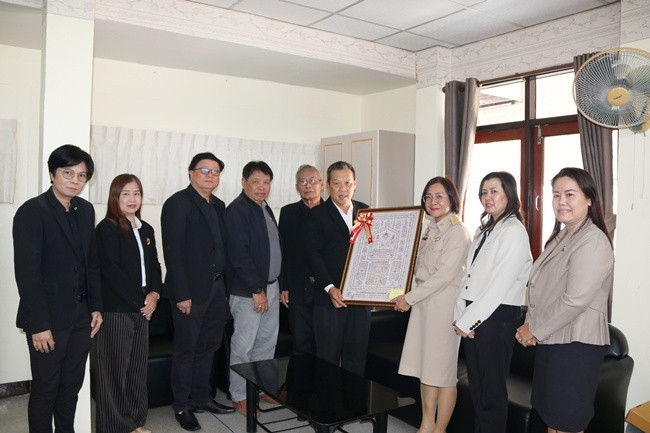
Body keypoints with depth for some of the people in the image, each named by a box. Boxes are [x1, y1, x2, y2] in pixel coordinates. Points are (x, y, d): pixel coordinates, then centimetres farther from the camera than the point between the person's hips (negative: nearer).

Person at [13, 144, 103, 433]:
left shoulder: (86, 210, 8)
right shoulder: (32, 211, -11)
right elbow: (26, 271, -15)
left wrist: (96, 307, 8)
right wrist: (38, 325, -16)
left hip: (81, 316, 6)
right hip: (49, 317, -6)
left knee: (72, 385, 15)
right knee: (46, 388, 7)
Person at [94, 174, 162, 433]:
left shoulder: (146, 230, 14)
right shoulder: (107, 229, -7)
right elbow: (112, 271, -14)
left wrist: (154, 294, -3)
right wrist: (139, 301, -12)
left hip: (142, 309, 7)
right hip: (115, 310, -6)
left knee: (138, 367, 13)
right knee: (115, 370, 2)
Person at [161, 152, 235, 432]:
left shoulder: (218, 205, 13)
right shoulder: (178, 203, -10)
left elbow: (221, 245, 12)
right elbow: (173, 250, -16)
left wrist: (225, 283, 5)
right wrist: (182, 294, -19)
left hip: (216, 287, 7)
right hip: (191, 290, -7)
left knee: (209, 346, 17)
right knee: (186, 349, 6)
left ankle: (201, 398, 32)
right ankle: (181, 406, 22)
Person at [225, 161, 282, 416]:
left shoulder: (265, 209, 13)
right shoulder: (237, 210, -13)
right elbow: (239, 254, -20)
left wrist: (278, 285, 14)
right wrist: (257, 289, -19)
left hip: (271, 286, 8)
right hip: (247, 290, -8)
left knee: (267, 342, 15)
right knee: (243, 345, 2)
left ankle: (263, 388, 29)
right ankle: (239, 396, 17)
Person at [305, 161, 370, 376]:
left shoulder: (366, 211, 11)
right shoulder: (317, 214, -1)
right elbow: (313, 254, -7)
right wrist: (329, 288, -16)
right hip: (329, 297, -3)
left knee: (357, 355, 11)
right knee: (328, 357, 4)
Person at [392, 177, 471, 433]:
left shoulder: (457, 232, -12)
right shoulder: (431, 230, 13)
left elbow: (444, 274, -18)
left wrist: (409, 298, -15)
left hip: (444, 304, -8)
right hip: (423, 303, 8)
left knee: (442, 372, 4)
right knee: (425, 368, 13)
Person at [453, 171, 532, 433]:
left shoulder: (514, 231, -11)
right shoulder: (483, 230, 15)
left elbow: (499, 285, -17)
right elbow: (468, 274, 11)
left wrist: (467, 320, -14)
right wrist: (460, 313, 0)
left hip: (498, 316, -8)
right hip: (472, 318, 8)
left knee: (491, 389, 3)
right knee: (475, 385, 17)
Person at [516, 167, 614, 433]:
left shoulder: (593, 240, -15)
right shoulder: (560, 237, 14)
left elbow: (576, 299, -23)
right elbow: (540, 289, 14)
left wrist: (535, 329, -14)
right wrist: (529, 326, 0)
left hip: (576, 344, -9)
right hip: (549, 340, 9)